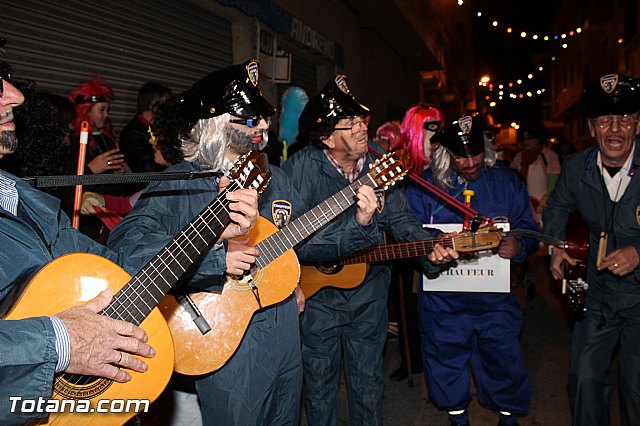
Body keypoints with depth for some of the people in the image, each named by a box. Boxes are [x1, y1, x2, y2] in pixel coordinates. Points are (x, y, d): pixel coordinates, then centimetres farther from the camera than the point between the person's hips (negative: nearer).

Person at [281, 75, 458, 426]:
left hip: (369, 292, 4)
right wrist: (356, 224, -38)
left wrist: (430, 247, -17)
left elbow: (399, 219, 1)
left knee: (368, 383, 20)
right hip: (318, 293, -3)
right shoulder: (301, 168, -19)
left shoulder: (378, 163, -6)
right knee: (320, 386, 16)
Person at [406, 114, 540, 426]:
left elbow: (529, 229, 6)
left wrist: (519, 245, -17)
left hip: (495, 297, 1)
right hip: (442, 298, 0)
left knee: (503, 359, 10)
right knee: (447, 359, 13)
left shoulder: (506, 181, 3)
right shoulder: (424, 184, -2)